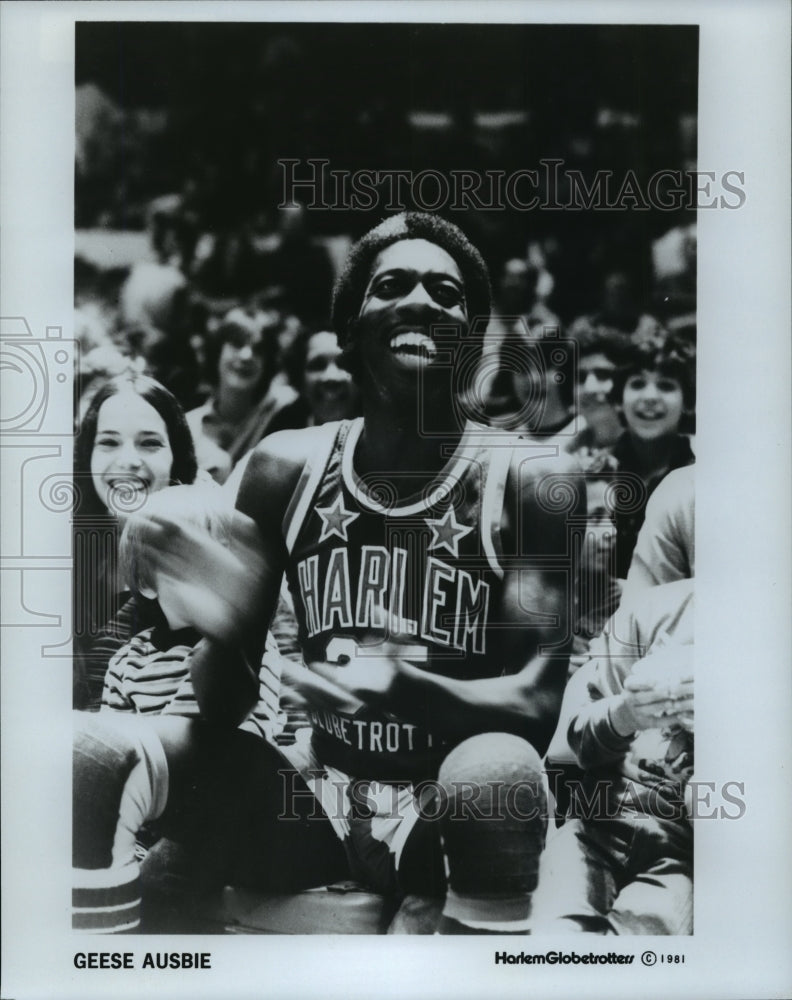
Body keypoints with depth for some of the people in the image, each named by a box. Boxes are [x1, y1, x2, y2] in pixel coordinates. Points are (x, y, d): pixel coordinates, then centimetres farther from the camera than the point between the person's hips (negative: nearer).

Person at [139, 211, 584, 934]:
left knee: (494, 768, -36)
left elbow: (538, 703, -15)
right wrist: (221, 634, -24)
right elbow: (225, 708, -1)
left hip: (455, 815, -2)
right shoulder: (288, 468, -2)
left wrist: (405, 689, -34)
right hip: (323, 799, 3)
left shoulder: (528, 481, -10)